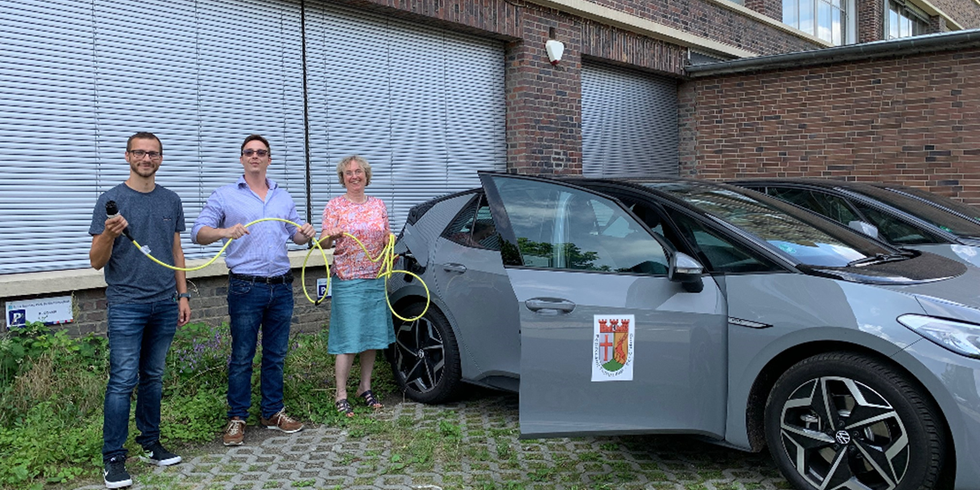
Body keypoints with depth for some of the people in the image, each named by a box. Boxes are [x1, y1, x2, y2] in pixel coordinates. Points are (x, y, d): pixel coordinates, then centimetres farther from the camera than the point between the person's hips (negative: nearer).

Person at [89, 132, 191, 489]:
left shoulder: (171, 201, 10)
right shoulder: (111, 201, -3)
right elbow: (97, 261, -5)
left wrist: (183, 294, 11)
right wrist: (109, 234, -24)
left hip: (164, 305, 4)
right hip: (126, 305, -4)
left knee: (154, 377, 13)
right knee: (123, 381, -5)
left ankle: (150, 443, 23)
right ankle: (113, 458, 3)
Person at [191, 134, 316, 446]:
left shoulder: (283, 198, 15)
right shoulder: (225, 196, 2)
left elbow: (295, 234, 20)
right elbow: (198, 233, -4)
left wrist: (305, 234, -4)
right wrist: (224, 231, -24)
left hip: (281, 287, 4)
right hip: (246, 288, -4)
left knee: (276, 355, 10)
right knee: (242, 357, -1)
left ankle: (273, 413, 21)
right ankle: (237, 418, 9)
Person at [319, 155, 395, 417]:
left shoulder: (378, 205, 10)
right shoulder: (335, 205, -1)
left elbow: (387, 238, 17)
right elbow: (324, 240, -7)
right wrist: (330, 236, -29)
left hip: (376, 280, 5)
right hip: (347, 280, -4)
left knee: (373, 336, 9)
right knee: (348, 340, -7)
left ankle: (365, 387, 24)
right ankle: (341, 394, 3)